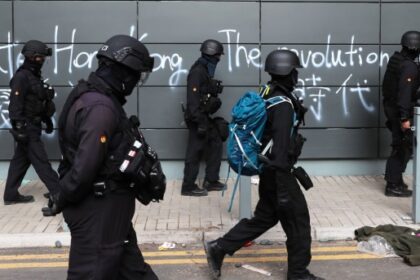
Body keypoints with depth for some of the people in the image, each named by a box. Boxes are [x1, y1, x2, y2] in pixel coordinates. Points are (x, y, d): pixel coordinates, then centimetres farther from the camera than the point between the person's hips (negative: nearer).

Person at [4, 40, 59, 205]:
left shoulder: (34, 76, 14)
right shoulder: (21, 77, -15)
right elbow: (15, 105, -20)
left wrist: (47, 120, 24)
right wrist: (18, 128, -24)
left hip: (32, 126, 10)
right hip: (27, 127, -10)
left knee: (21, 160, 13)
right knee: (41, 161, -5)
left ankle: (11, 195, 20)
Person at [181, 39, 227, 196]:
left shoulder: (206, 71, 13)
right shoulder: (197, 72, -18)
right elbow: (193, 99, -24)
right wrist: (200, 122, -26)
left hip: (205, 117, 10)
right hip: (198, 119, -10)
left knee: (216, 145, 14)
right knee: (195, 151, -4)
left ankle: (211, 181, 22)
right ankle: (188, 187, 6)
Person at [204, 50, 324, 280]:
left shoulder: (268, 95, 9)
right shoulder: (283, 104, -22)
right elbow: (281, 147, -26)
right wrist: (284, 188, -25)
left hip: (267, 168, 10)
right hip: (276, 172, -10)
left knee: (265, 217, 18)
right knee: (298, 221, 4)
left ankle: (219, 248, 18)